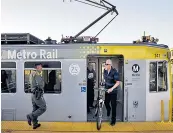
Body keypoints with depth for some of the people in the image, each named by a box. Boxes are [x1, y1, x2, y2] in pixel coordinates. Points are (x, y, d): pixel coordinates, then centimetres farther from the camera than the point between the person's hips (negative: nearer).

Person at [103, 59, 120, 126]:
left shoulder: (114, 72, -22)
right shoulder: (105, 71, -4)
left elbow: (118, 82, -25)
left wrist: (112, 88, -37)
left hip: (113, 92, -5)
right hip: (106, 90, 5)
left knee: (113, 105, 2)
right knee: (106, 103, 12)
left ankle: (113, 120, 17)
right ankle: (108, 109, 48)